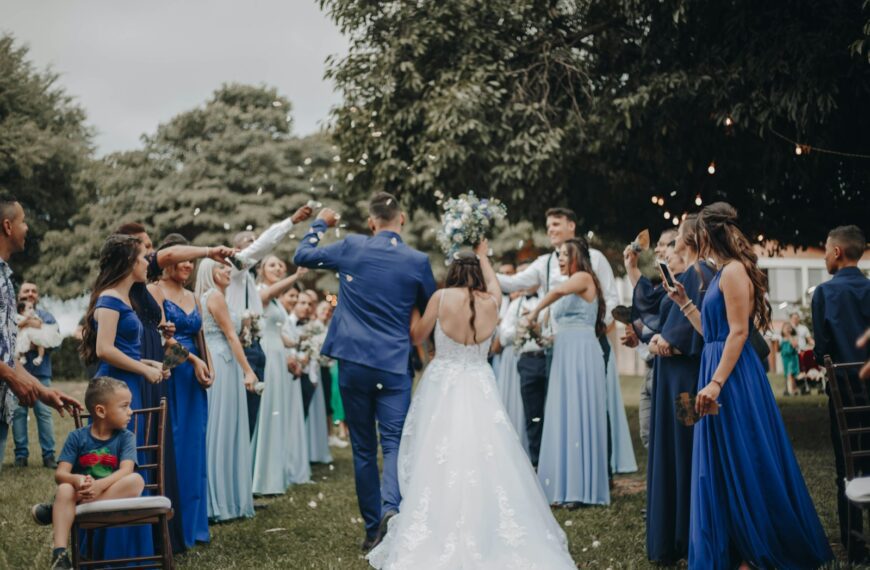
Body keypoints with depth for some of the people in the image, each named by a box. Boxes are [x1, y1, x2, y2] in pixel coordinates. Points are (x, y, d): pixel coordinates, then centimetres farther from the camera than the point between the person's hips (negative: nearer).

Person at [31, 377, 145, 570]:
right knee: (65, 489, -31)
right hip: (80, 494, 0)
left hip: (113, 496, 0)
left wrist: (101, 485, -36)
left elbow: (126, 470, -17)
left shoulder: (125, 437, -2)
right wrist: (77, 480, -33)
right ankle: (59, 554, -41)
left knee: (136, 480, -29)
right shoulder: (77, 437, -1)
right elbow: (60, 474, -10)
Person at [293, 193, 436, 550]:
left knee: (363, 448, 10)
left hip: (354, 361, 1)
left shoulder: (352, 248, -1)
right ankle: (391, 506, -25)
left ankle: (373, 528, 14)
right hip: (395, 365, -1)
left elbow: (301, 256, 14)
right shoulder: (417, 261, -2)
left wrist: (319, 224, 29)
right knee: (394, 442, 0)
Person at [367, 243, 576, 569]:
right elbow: (493, 281, 27)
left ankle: (436, 544, 4)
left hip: (442, 389, -2)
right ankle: (486, 538, 7)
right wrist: (482, 256, 44)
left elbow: (417, 336, 6)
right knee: (486, 464, 5)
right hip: (480, 391, 2)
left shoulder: (441, 297, -5)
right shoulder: (491, 301, 2)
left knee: (439, 465, 2)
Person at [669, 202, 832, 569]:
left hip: (734, 378, -10)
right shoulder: (723, 273, 16)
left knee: (742, 464, -2)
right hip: (723, 375, 10)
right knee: (726, 468, 12)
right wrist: (684, 304, 19)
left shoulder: (734, 271, -12)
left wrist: (715, 383, -25)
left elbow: (738, 332, -20)